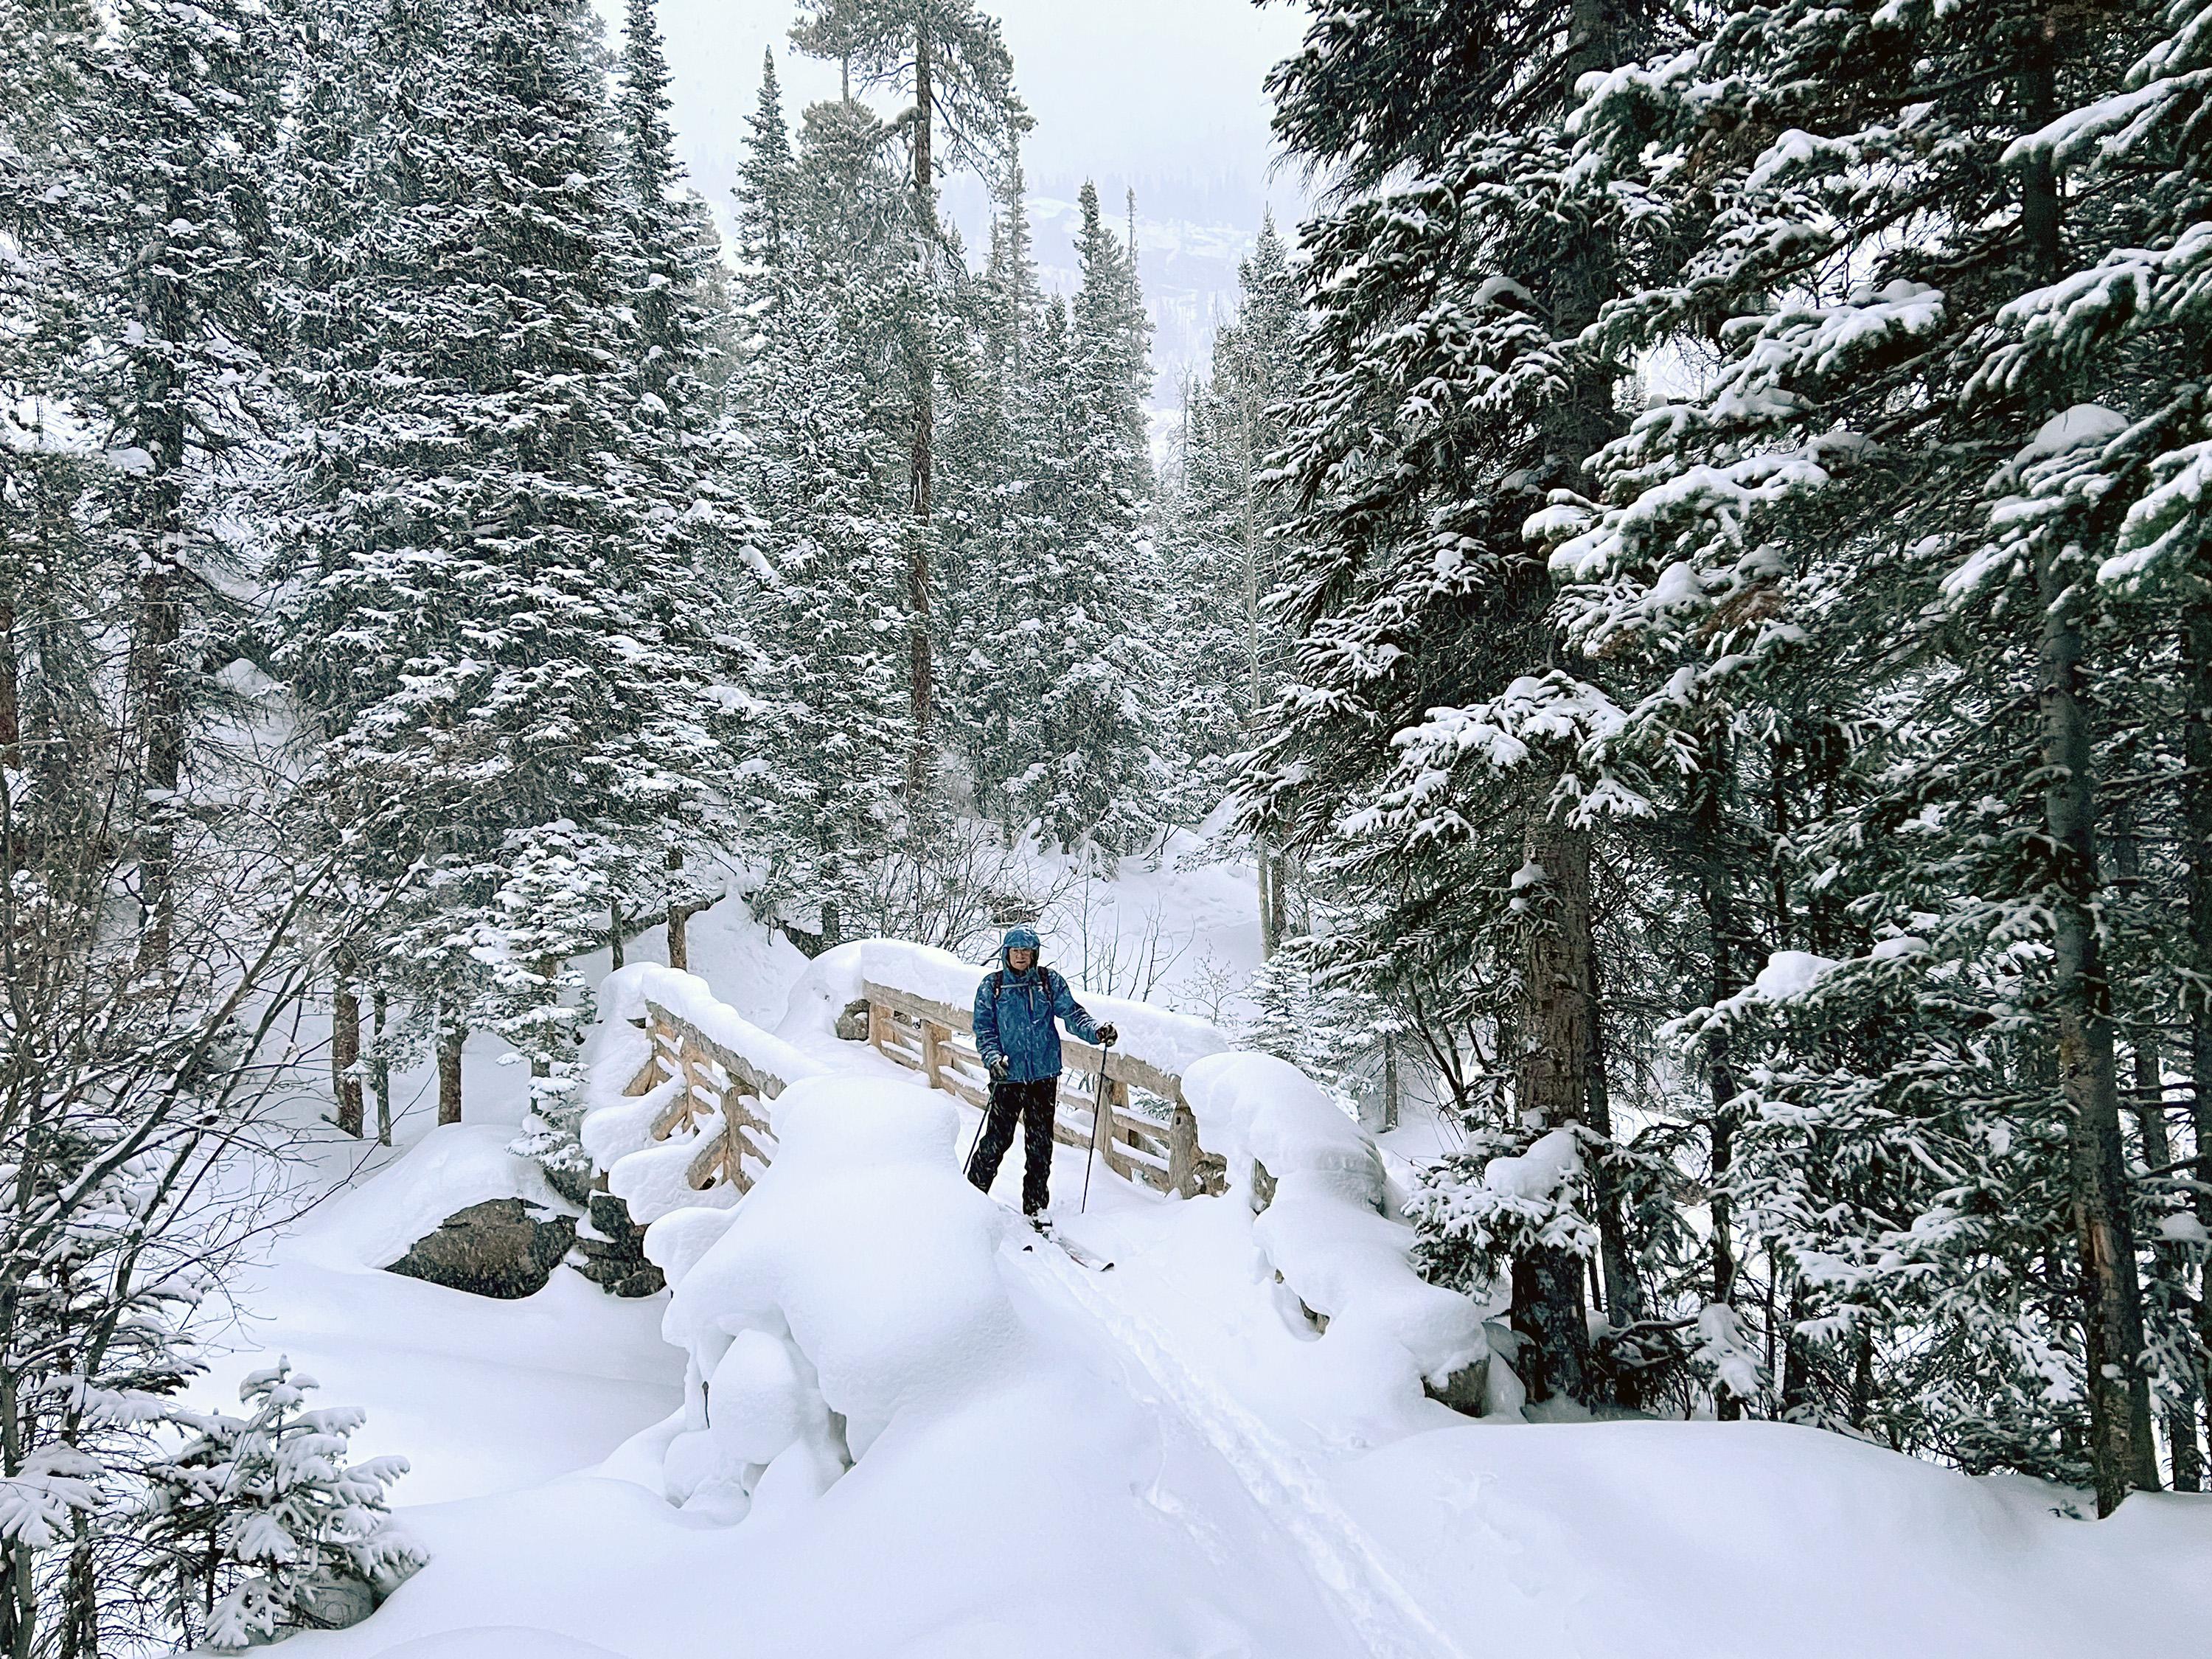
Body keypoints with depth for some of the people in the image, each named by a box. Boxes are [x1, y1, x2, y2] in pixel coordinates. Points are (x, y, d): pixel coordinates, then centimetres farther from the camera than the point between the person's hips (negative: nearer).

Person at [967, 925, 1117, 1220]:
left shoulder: (1049, 981, 3)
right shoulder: (991, 986, 2)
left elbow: (1072, 1013, -4)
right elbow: (984, 1027, 2)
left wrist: (1095, 1031, -22)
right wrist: (993, 1057, -16)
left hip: (1044, 1074, 1)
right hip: (1008, 1075, -1)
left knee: (1040, 1143, 7)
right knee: (997, 1138, 0)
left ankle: (1036, 1205, 20)